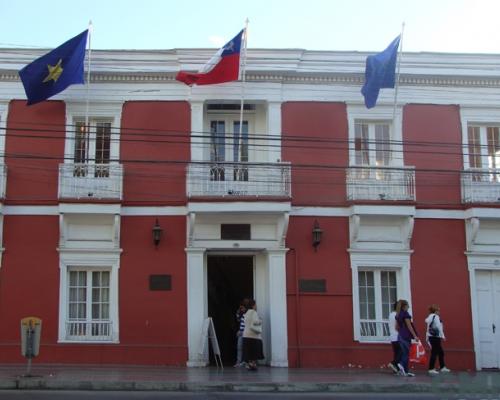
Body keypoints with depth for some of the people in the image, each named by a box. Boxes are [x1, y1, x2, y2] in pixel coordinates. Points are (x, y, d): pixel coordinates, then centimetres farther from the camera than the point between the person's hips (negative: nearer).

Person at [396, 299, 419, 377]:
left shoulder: (398, 315, 13)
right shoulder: (405, 314, -11)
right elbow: (409, 326, -14)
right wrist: (415, 336, -12)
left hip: (400, 335, 8)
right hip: (406, 336, -8)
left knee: (404, 352, 9)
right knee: (406, 353, -4)